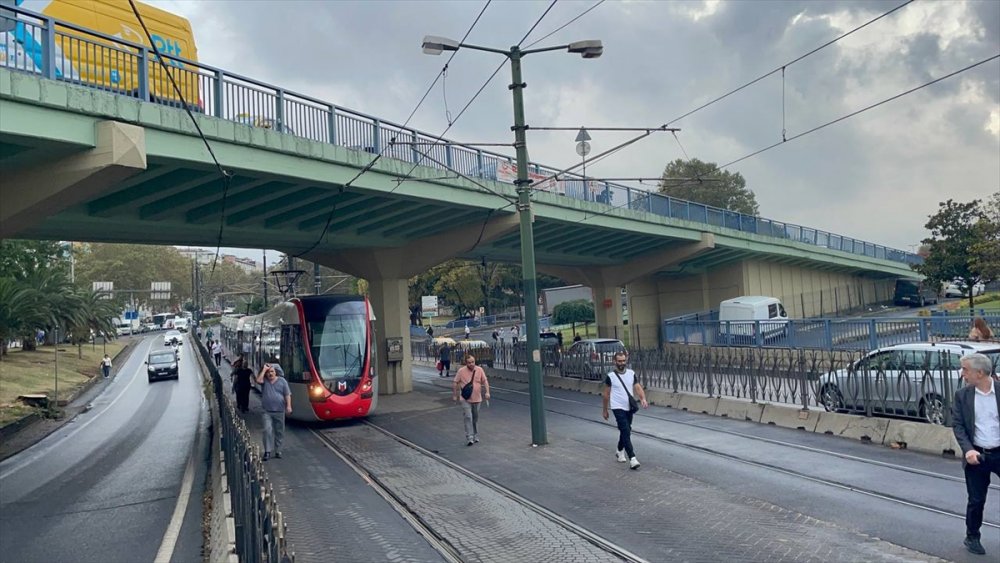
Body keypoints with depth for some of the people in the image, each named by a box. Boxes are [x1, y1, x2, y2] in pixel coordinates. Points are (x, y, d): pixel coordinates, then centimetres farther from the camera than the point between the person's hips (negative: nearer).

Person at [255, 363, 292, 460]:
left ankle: (278, 450, 18)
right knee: (267, 430, -12)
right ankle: (267, 451, -6)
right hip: (267, 411, -1)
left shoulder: (282, 381, 5)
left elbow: (287, 394, 1)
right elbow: (258, 380, -20)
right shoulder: (264, 381, 5)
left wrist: (288, 406, -9)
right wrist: (264, 369, -12)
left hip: (279, 411, 1)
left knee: (279, 432, 8)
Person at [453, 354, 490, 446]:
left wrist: (487, 392, -8)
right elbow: (455, 383, -1)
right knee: (468, 417, -11)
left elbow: (485, 381, 4)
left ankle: (475, 436, 27)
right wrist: (455, 395, 0)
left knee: (475, 418, 13)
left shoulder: (479, 370, 0)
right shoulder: (461, 371, -7)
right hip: (465, 399, -3)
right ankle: (469, 438, -11)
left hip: (477, 398, 3)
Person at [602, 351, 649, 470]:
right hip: (618, 408, -5)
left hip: (629, 407, 5)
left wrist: (643, 399, -21)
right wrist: (605, 410, 4)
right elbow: (606, 394, 0)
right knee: (626, 432, -15)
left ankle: (620, 451, 41)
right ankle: (632, 459, -19)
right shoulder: (610, 376, -7)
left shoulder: (631, 374, 4)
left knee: (625, 431, 18)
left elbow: (638, 388, -2)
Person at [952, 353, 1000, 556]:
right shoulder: (962, 395, -1)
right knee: (976, 500, 9)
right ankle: (972, 537, 28)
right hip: (976, 455, 1)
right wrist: (968, 449, -16)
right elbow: (958, 425, -2)